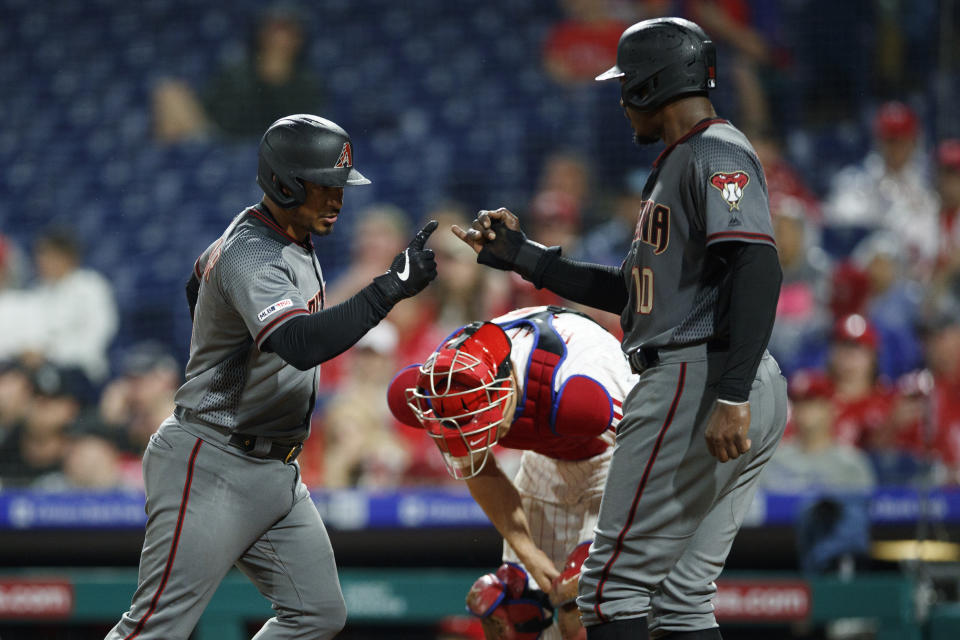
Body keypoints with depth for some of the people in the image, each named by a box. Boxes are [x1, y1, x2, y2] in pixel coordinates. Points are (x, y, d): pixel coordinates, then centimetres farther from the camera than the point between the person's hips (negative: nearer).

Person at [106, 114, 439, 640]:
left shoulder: (291, 238, 10)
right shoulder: (252, 257, -22)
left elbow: (199, 286, 29)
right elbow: (301, 344, -40)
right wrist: (392, 286, -39)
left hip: (274, 472, 10)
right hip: (211, 467, -10)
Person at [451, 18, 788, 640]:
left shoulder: (716, 154, -9)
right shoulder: (678, 165, 25)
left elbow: (759, 268, -22)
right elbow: (634, 291, 29)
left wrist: (731, 398, -29)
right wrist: (520, 254, 27)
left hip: (695, 379, -11)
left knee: (614, 581, -8)